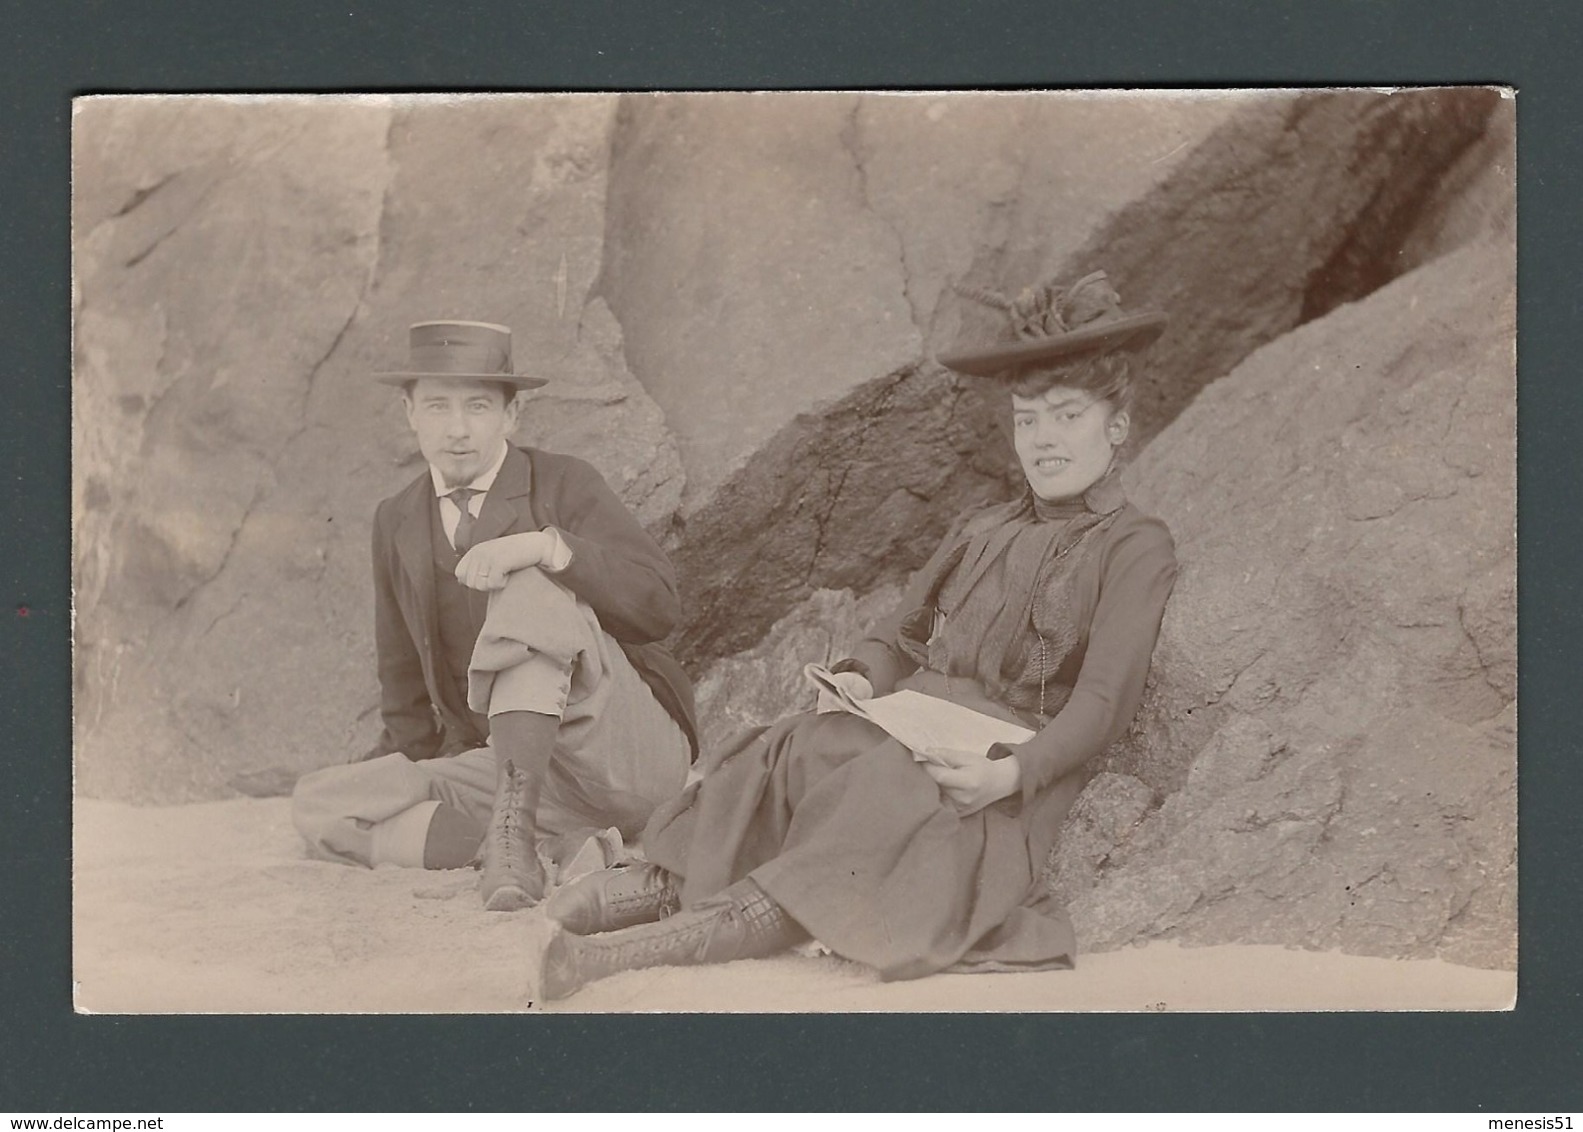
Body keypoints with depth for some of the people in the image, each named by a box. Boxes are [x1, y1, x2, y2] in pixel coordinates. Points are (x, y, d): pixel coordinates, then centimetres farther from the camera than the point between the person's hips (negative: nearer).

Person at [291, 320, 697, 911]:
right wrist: (397, 779, 7)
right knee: (316, 806, -15)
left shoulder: (564, 484, -1)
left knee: (533, 589, -29)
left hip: (632, 752, -5)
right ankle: (562, 846, -24)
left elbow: (658, 603, -17)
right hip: (514, 764, 5)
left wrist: (545, 545, -30)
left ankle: (516, 825, -39)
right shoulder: (397, 523, 13)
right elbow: (408, 691, 20)